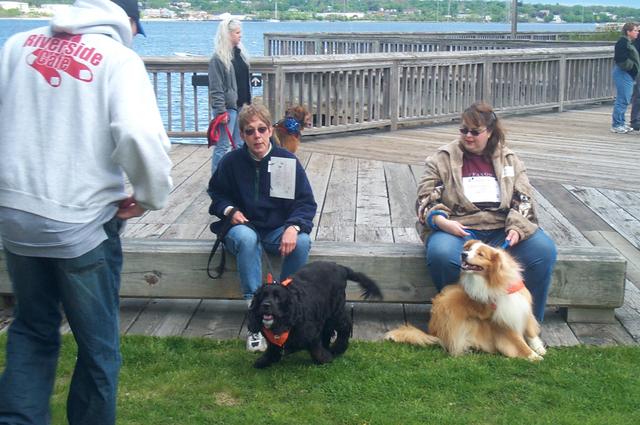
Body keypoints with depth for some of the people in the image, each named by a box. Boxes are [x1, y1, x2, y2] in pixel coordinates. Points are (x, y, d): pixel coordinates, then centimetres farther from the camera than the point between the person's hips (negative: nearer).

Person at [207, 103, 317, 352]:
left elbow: (306, 203, -3)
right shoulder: (232, 162, -4)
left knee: (301, 242, -33)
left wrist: (293, 227, -23)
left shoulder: (288, 161, -5)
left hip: (279, 231, 1)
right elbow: (217, 194, 13)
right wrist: (229, 210, -9)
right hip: (244, 227, -1)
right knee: (245, 237, -38)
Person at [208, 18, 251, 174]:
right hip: (228, 106, -8)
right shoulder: (218, 58, -12)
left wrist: (249, 102, 16)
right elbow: (216, 88, -15)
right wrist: (221, 111, -18)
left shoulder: (240, 53, 11)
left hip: (241, 105, 8)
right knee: (223, 145, -4)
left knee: (240, 144, 13)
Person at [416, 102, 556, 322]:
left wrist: (517, 228, -10)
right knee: (442, 254, -38)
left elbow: (524, 198, 10)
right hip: (459, 228, -2)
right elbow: (426, 199, 5)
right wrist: (440, 220, -16)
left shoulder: (509, 160, 17)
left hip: (502, 228, 2)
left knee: (544, 250, -25)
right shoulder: (443, 159, 10)